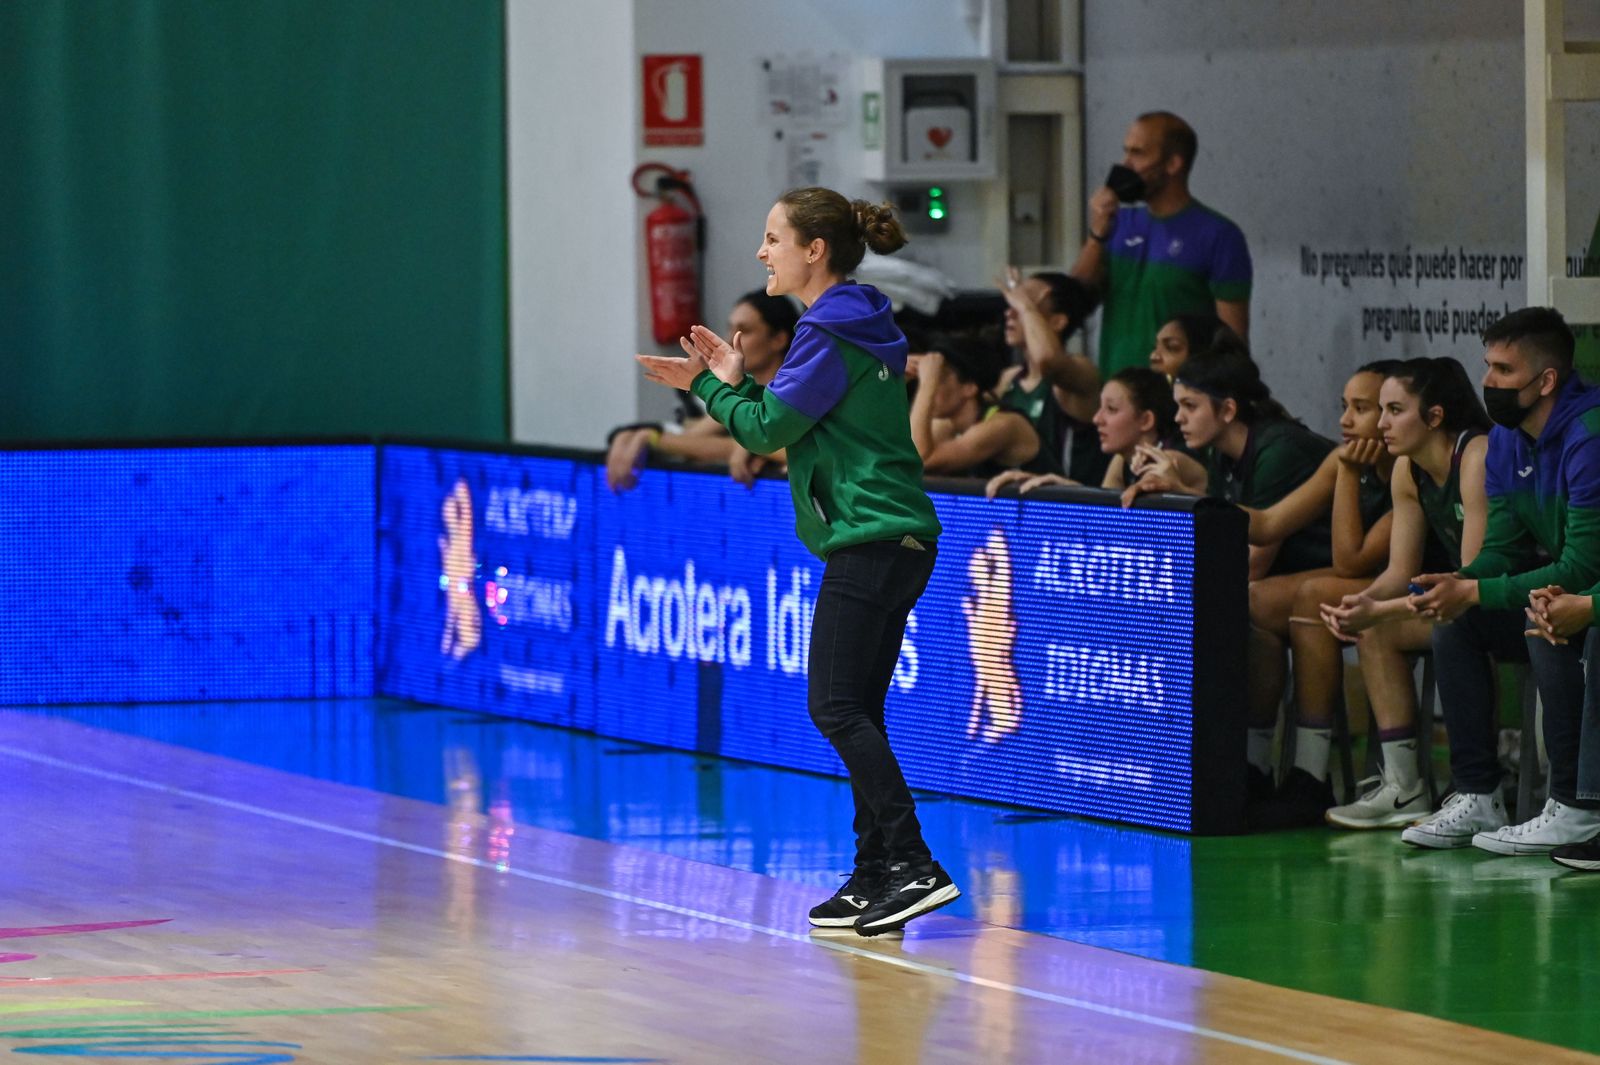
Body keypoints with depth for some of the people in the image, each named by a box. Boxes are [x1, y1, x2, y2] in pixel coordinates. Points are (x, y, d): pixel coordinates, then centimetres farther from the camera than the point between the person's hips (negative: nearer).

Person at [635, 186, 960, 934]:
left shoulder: (830, 334, -13)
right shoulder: (856, 326, 17)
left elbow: (769, 430, -11)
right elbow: (795, 425, 20)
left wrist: (710, 387, 4)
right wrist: (735, 382, 11)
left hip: (869, 540, -10)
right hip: (896, 542, 10)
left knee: (837, 707, -12)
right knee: (858, 712, 10)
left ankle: (914, 866, -18)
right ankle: (876, 881, 10)